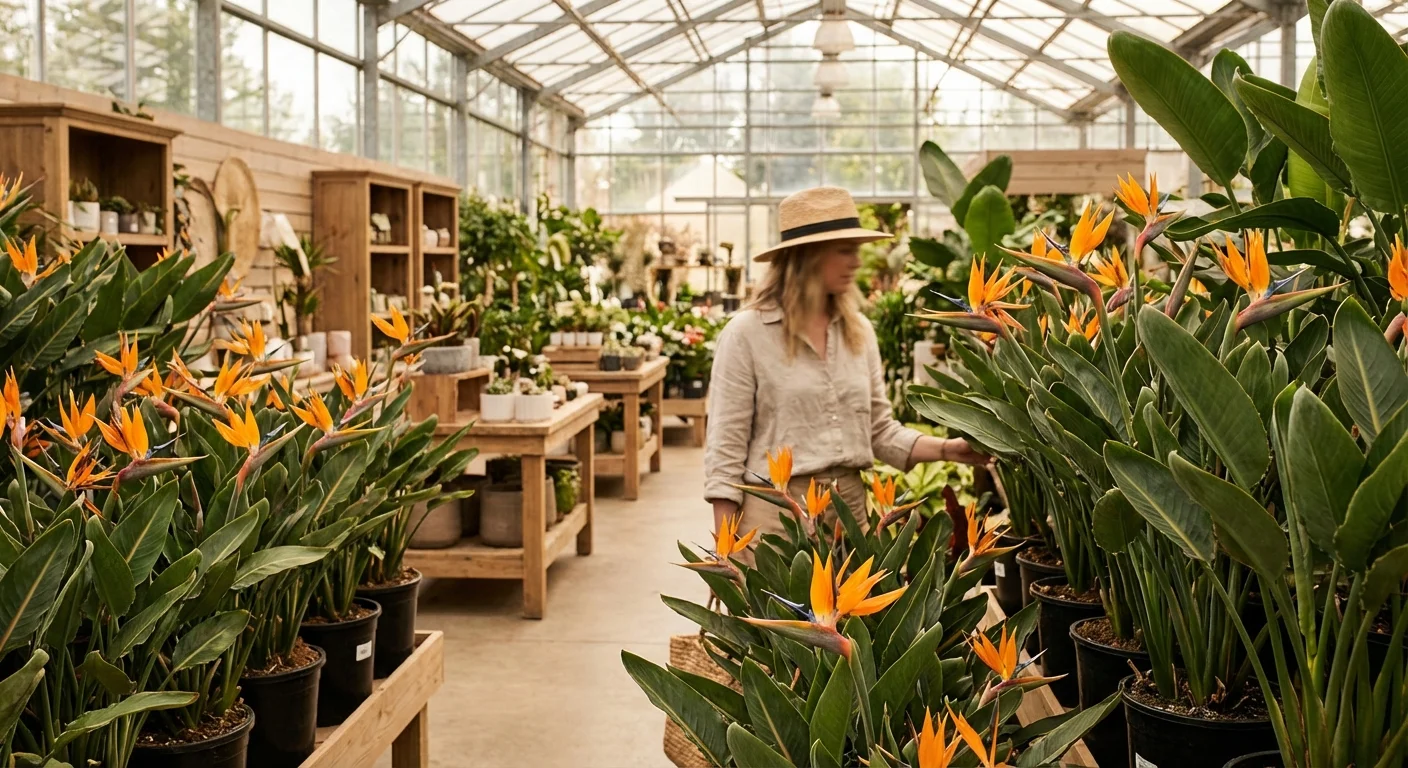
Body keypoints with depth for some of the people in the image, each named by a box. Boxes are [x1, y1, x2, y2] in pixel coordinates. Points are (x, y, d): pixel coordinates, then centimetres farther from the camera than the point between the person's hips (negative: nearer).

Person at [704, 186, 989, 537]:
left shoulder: (859, 331, 7)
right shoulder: (747, 333, -10)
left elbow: (880, 430, 10)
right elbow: (726, 449, -10)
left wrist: (948, 449, -5)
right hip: (775, 512, -5)